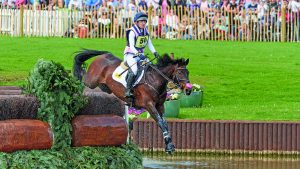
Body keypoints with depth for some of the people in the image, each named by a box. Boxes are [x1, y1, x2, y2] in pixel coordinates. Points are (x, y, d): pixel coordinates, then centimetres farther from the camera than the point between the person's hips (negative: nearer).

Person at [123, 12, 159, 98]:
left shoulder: (146, 31, 7)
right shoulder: (132, 32, -14)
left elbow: (150, 44, 10)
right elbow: (131, 46, -22)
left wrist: (154, 52, -8)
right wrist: (138, 54, -37)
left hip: (141, 54, 7)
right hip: (131, 55, -7)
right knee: (134, 70, -29)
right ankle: (128, 90, -24)